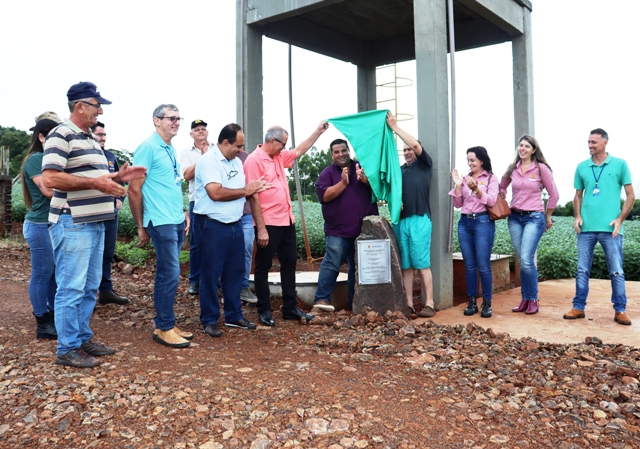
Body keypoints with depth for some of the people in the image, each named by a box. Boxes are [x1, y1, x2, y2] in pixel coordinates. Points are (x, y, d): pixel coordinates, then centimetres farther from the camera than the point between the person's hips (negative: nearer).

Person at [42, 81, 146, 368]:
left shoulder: (91, 139, 19)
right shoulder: (61, 135, -9)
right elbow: (50, 178, -21)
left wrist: (117, 178, 11)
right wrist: (95, 183, -21)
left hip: (95, 223, 9)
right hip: (72, 224, -9)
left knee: (90, 287, 14)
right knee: (71, 288, -3)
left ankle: (83, 339, 24)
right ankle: (67, 349, 6)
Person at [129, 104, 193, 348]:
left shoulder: (171, 149, 15)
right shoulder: (148, 147, -10)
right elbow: (134, 189, -12)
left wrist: (183, 213, 17)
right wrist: (141, 226, -9)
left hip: (177, 221, 8)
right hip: (161, 223, -8)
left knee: (166, 274, 13)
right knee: (170, 274, -5)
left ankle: (166, 324, 21)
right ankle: (164, 328, 7)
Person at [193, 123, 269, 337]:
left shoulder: (236, 162, 12)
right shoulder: (208, 161, -14)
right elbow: (216, 193, -24)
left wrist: (255, 189, -7)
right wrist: (244, 191, -13)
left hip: (235, 225, 8)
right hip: (212, 226, -8)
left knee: (235, 272, 14)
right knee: (211, 274, 2)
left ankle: (234, 316, 26)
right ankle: (209, 320, 13)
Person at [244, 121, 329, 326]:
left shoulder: (279, 157, 11)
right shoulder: (254, 161, -14)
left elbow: (299, 151, 30)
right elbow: (253, 196, -19)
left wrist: (318, 131, 27)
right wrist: (261, 228, -21)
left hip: (287, 221, 9)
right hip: (268, 224, -9)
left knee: (289, 263, 13)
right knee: (263, 267, 4)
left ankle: (290, 308, 23)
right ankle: (264, 310, 14)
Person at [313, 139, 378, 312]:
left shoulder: (362, 167, 12)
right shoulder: (327, 173, 5)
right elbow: (324, 196, -9)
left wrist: (365, 180, -15)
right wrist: (343, 183, -18)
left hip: (364, 229, 3)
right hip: (338, 230, -3)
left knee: (358, 267, 10)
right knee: (332, 264, -11)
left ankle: (355, 302, 19)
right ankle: (322, 298, -5)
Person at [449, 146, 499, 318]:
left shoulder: (491, 178, 2)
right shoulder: (465, 178, 14)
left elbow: (491, 201, -11)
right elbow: (458, 204, 11)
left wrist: (476, 188, -23)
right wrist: (458, 185, 0)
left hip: (483, 222, -5)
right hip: (464, 222, 5)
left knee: (483, 265, -4)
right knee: (469, 265, 7)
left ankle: (487, 303, 6)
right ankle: (472, 302, 15)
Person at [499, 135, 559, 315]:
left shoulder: (541, 168, -5)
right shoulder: (512, 169, 7)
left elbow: (554, 195, 0)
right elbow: (502, 187, 23)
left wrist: (547, 217, 6)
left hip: (534, 217, -4)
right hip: (514, 218, 4)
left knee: (526, 259, -14)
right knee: (522, 261, 7)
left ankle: (533, 300, 0)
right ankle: (525, 299, 15)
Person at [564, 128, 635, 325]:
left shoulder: (619, 165, 1)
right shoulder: (582, 167, 9)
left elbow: (631, 195, 2)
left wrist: (620, 219, -8)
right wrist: (578, 216, 0)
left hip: (609, 227, -2)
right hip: (586, 227, 3)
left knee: (616, 272, 3)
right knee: (582, 270, 7)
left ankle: (620, 311, 12)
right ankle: (578, 307, 15)